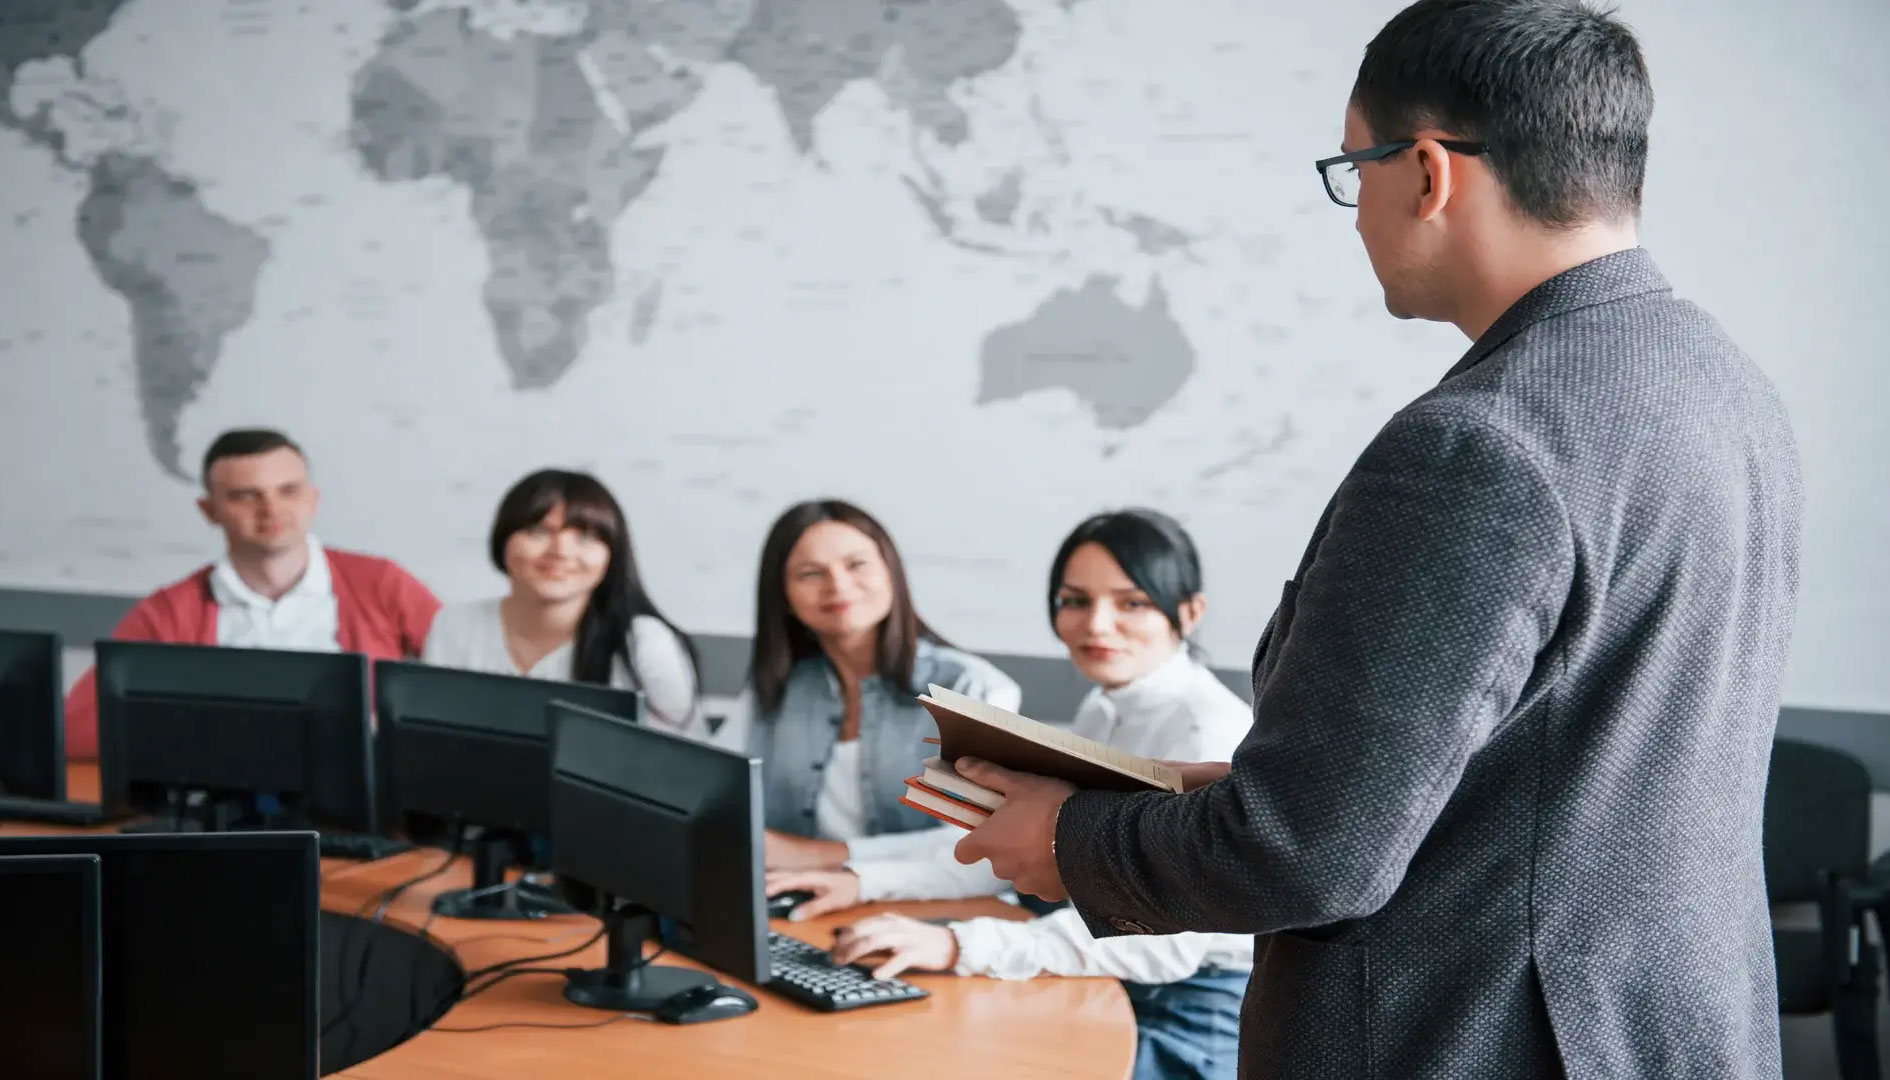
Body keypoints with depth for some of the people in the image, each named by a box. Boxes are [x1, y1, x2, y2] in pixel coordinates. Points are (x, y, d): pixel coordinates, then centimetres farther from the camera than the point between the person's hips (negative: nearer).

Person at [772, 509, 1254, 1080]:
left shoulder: (1213, 733, -21)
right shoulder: (1102, 711, 9)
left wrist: (959, 945, -38)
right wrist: (864, 882, -1)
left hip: (1200, 1031, -8)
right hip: (1116, 995, 8)